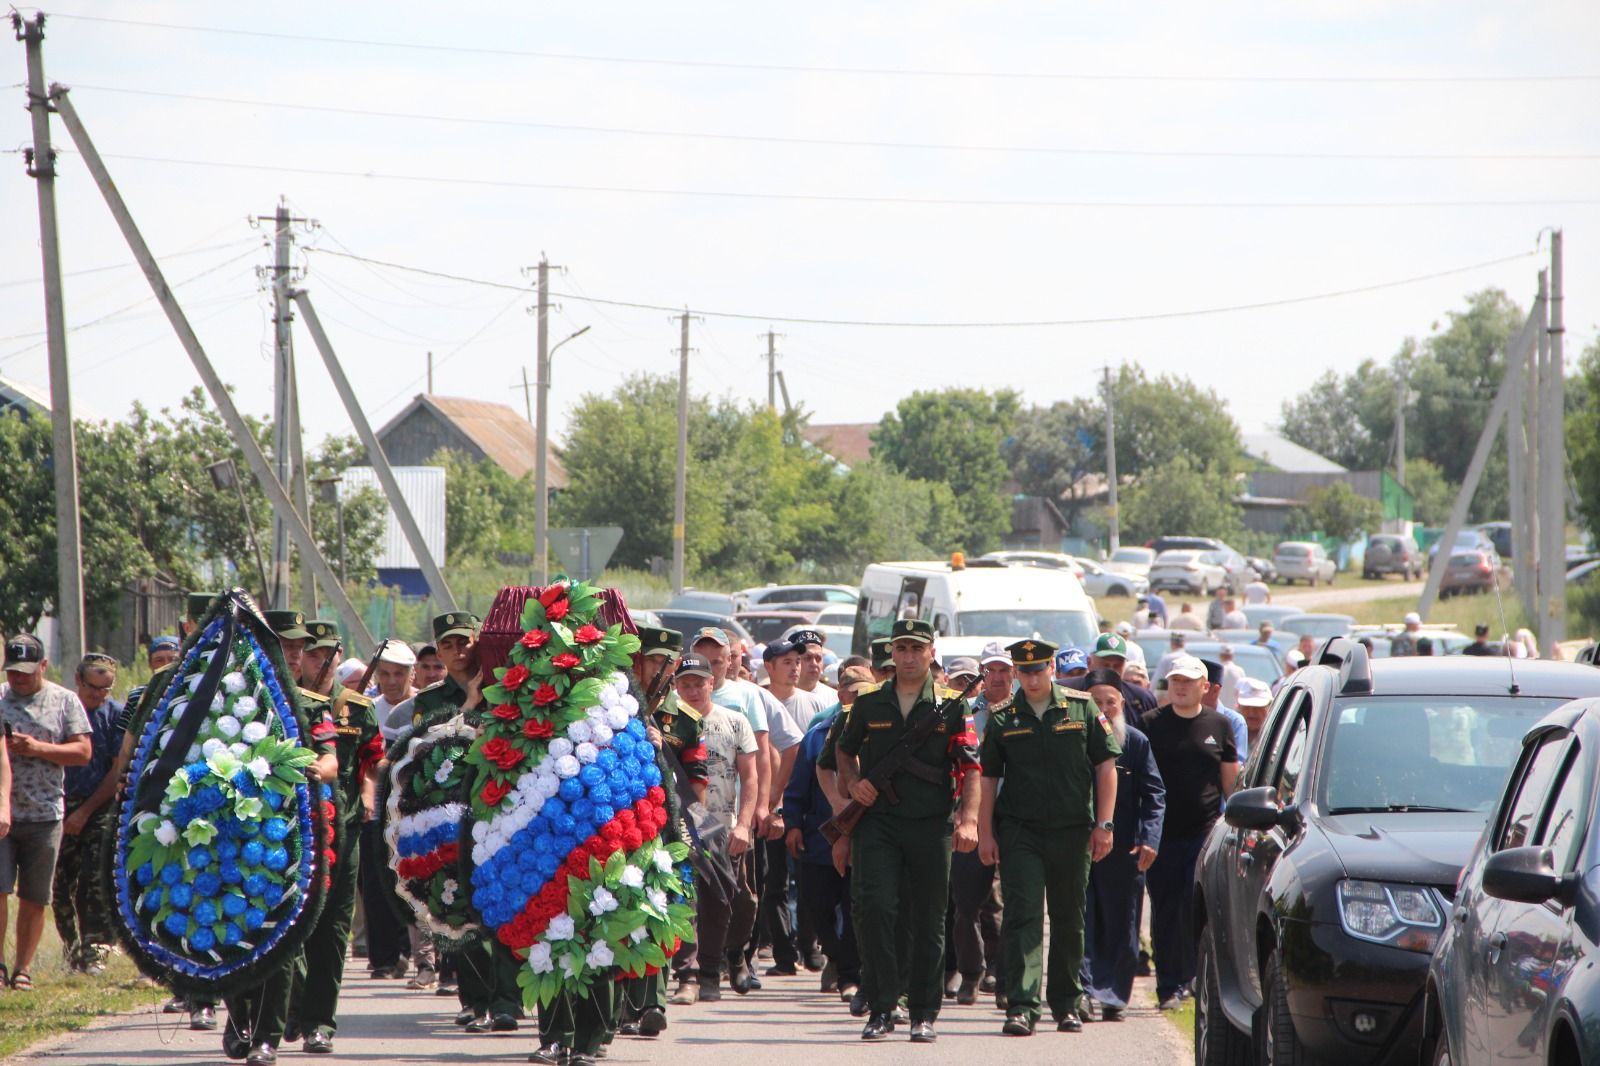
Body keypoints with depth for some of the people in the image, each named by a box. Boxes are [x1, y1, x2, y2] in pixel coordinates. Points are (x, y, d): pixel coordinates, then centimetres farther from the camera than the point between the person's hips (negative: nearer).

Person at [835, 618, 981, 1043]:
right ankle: (881, 1009, -6)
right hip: (877, 821, 1)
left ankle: (924, 1015, 13)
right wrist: (853, 781, 3)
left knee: (928, 921, 4)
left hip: (930, 825, -1)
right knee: (873, 908, -13)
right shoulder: (869, 705, 9)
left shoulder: (951, 708, 4)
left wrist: (969, 820, -13)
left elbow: (970, 769, 0)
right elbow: (845, 750, 23)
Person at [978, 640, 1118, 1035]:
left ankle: (1067, 1005, 22)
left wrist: (1104, 824, -2)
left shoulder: (1083, 709, 3)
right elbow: (988, 778, 7)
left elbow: (1106, 766, 4)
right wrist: (985, 832, 1)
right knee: (1023, 915, -10)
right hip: (1019, 831, -1)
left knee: (1069, 920, 10)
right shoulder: (1003, 720, 5)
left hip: (1072, 831, 1)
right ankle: (1021, 1006, -15)